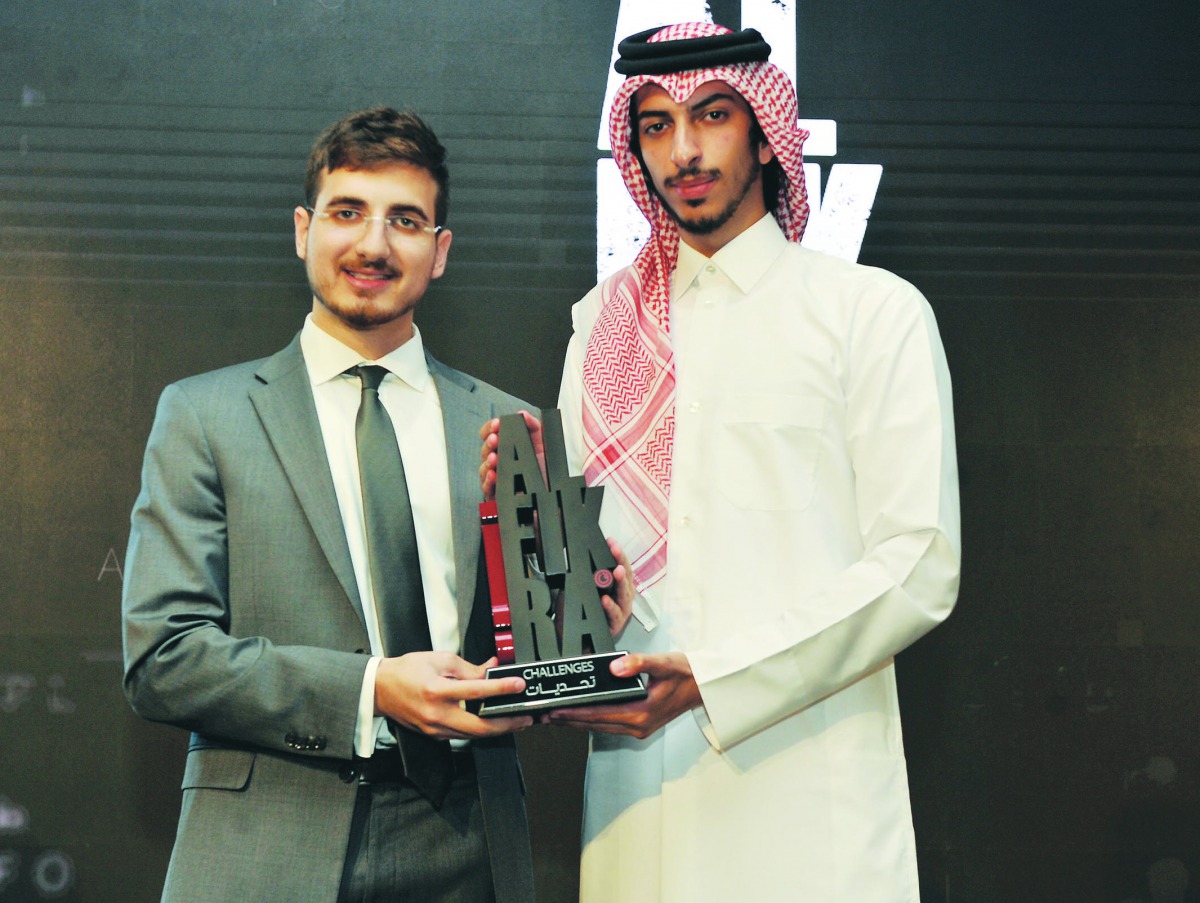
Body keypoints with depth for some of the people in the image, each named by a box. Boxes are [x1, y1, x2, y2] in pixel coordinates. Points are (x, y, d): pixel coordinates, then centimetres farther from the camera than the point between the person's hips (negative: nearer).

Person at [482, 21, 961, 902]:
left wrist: (715, 680, -15)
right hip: (635, 774, 3)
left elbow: (918, 567, -7)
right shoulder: (604, 325, 15)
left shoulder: (873, 311, 2)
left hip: (807, 783, -3)